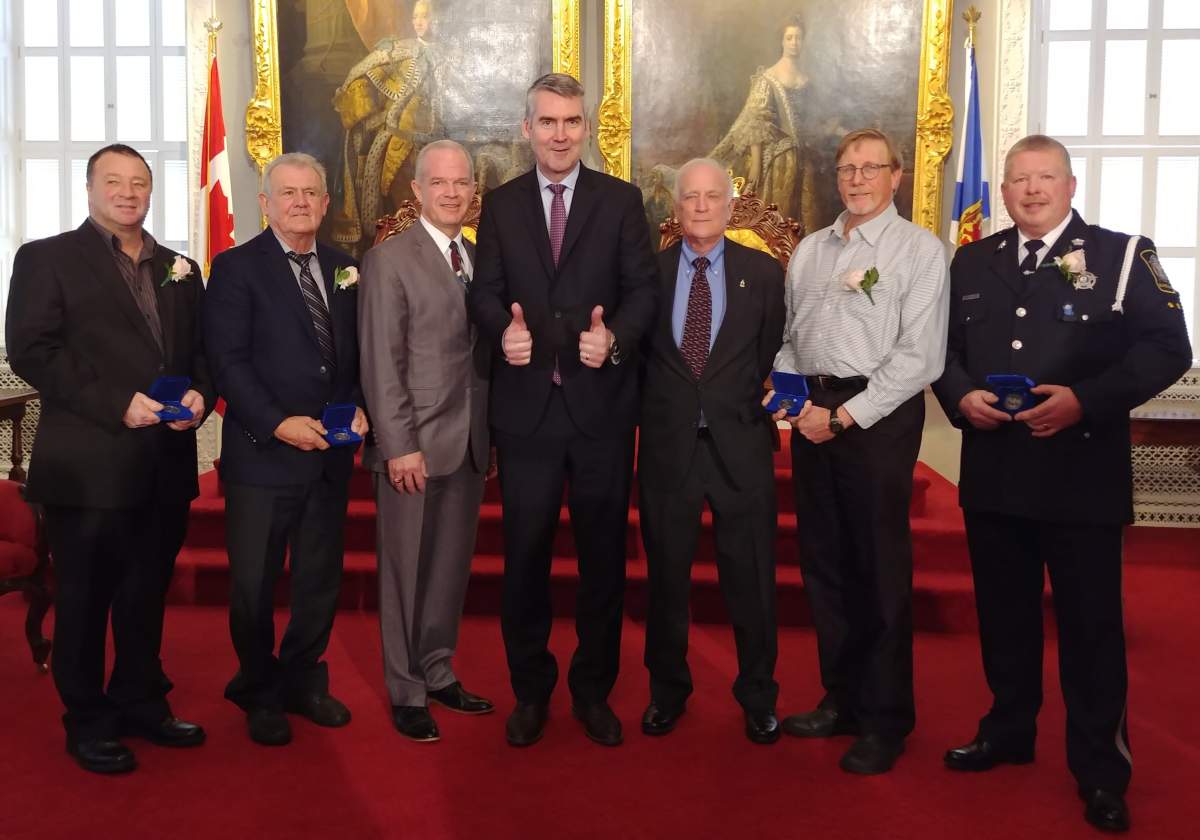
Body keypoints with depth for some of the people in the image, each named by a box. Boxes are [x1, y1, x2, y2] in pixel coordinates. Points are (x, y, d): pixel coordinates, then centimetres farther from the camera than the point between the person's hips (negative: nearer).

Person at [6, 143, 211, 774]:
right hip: (89, 465, -5)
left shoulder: (180, 269, 15)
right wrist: (116, 405, -18)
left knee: (147, 592, 16)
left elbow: (201, 351, 16)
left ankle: (141, 703, 32)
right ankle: (88, 722, 22)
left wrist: (200, 394, -6)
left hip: (165, 465, 5)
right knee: (84, 598, 7)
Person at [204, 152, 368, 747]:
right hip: (263, 452, -5)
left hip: (330, 453, 5)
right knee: (254, 583, 6)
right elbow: (227, 359, -11)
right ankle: (259, 694, 25)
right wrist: (279, 423, -19)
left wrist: (357, 408, -3)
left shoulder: (344, 269, 12)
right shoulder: (237, 267, -4)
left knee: (320, 579, 14)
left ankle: (303, 680, 32)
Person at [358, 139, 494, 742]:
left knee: (452, 566, 13)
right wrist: (400, 445, -16)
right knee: (407, 571, 5)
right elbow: (381, 364, -11)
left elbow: (483, 353, 12)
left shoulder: (479, 259, 13)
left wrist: (494, 433, 7)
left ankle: (439, 674, 28)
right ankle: (407, 692, 18)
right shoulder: (389, 260, -5)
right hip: (414, 443, -5)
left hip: (470, 443, 6)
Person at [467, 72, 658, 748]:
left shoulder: (621, 201, 5)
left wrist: (616, 339, -21)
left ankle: (594, 690, 26)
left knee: (604, 553, 9)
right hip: (527, 406, 1)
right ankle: (531, 690, 25)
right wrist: (503, 332, -18)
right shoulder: (501, 204, 10)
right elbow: (485, 292, 4)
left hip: (602, 404, -1)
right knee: (526, 552, 7)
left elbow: (643, 289, -1)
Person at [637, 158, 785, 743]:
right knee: (665, 575, 12)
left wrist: (763, 411, -3)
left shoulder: (763, 273, 4)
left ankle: (758, 697, 26)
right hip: (666, 445, 1)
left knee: (751, 577, 7)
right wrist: (646, 414, 0)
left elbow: (775, 357, 5)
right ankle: (667, 690, 30)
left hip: (740, 445, 0)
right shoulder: (648, 272, 4)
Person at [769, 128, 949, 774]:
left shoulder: (919, 249, -4)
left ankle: (885, 719, 14)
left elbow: (920, 357, -11)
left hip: (877, 415, -6)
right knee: (823, 563, 11)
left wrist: (844, 416, -14)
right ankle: (842, 699, 26)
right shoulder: (809, 249, 15)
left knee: (880, 569, 0)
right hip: (812, 415, 6)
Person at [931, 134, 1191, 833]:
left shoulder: (1122, 255, -2)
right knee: (1004, 614, 16)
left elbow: (1167, 347, -8)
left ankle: (1101, 772, 18)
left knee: (1091, 624, 3)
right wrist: (960, 396, -6)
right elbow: (943, 346, 15)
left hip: (1083, 476, -4)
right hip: (993, 475, 4)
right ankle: (1008, 732, 34)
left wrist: (1086, 400, -20)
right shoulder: (972, 263, 12)